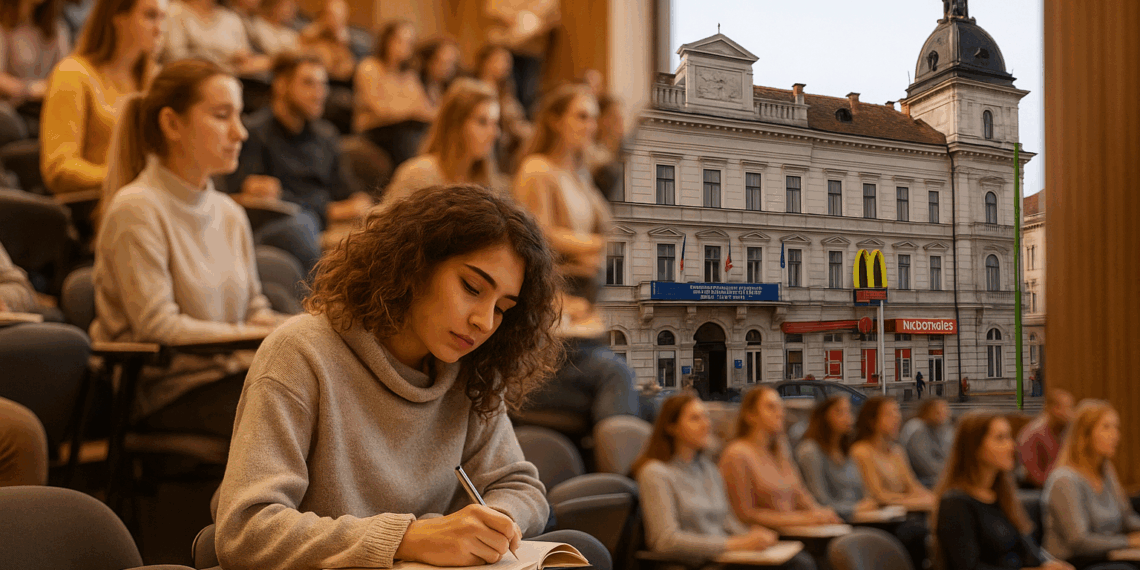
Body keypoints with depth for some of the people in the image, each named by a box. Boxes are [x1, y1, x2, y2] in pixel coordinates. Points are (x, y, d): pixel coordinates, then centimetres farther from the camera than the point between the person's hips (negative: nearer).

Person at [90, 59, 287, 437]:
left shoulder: (230, 214, 16)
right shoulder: (135, 210, -8)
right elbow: (159, 327, -14)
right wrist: (257, 337, -14)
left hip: (226, 373, 7)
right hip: (164, 388, -6)